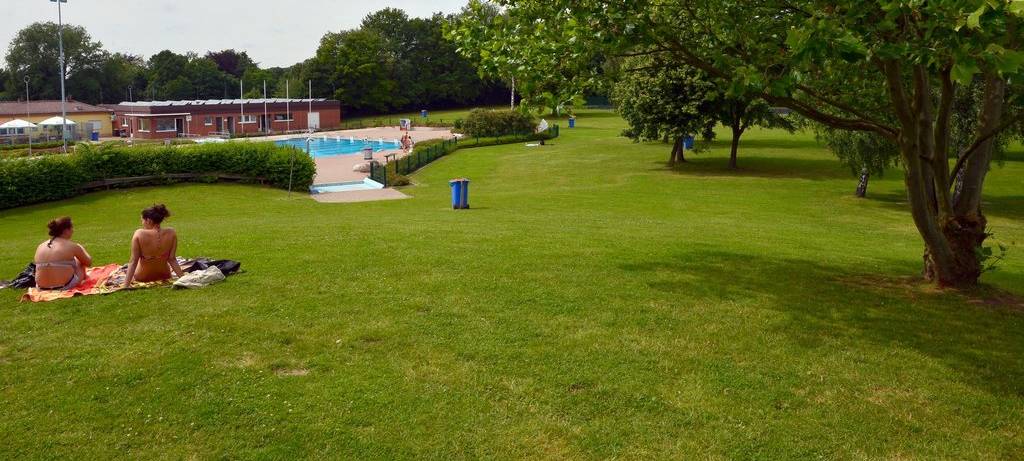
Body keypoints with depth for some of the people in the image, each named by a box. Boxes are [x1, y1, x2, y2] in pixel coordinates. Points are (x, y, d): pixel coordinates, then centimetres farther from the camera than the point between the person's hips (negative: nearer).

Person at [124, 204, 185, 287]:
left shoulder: (139, 234, -23)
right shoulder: (171, 233, -18)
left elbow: (133, 261, -20)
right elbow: (172, 259, -15)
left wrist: (126, 285, -16)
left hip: (142, 277, -1)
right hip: (164, 276, 1)